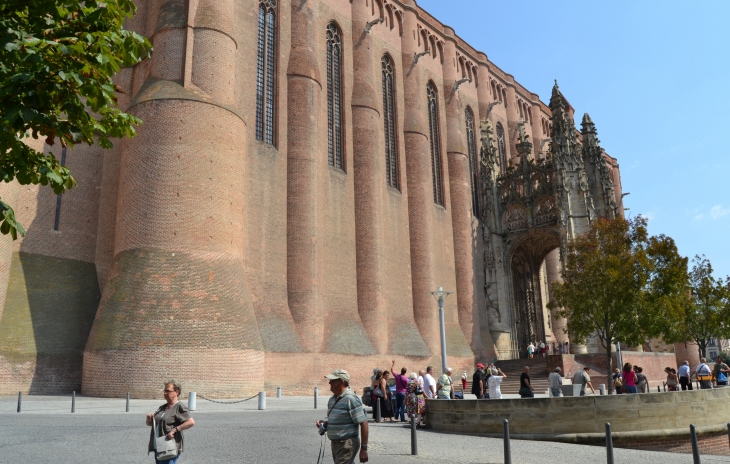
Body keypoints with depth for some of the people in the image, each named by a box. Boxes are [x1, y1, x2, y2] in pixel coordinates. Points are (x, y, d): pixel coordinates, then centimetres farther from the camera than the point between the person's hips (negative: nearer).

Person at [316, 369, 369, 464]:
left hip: (347, 445, -9)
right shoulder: (332, 399, 10)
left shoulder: (350, 399, -16)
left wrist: (364, 449, -19)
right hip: (335, 444, 9)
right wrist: (324, 423, 1)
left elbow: (363, 423, -18)